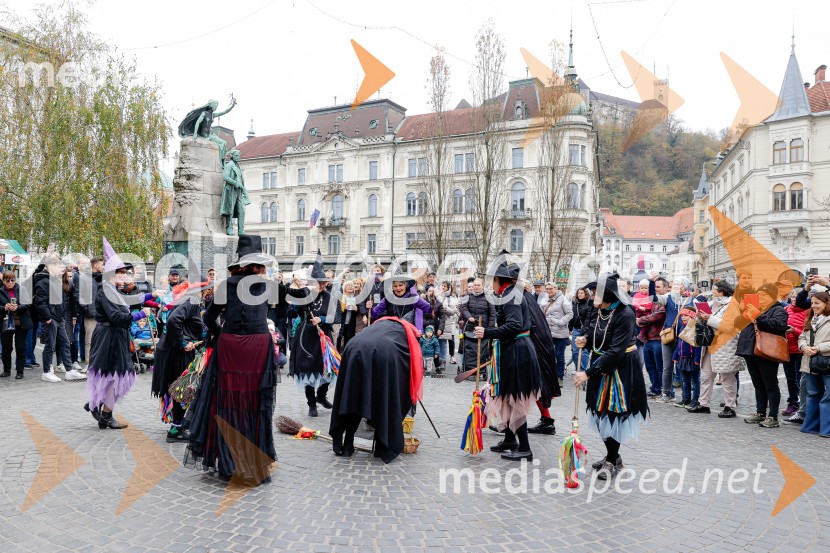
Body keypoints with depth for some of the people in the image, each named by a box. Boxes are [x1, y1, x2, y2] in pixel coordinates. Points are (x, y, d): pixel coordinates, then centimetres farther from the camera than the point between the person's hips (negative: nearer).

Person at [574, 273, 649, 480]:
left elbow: (615, 352, -27)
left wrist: (588, 373, -28)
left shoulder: (625, 315, -23)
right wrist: (585, 340, -11)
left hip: (621, 369, -7)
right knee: (601, 412, 12)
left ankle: (612, 461, 16)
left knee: (612, 414, -1)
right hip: (601, 365, 7)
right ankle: (612, 455, 31)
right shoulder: (599, 311, -1)